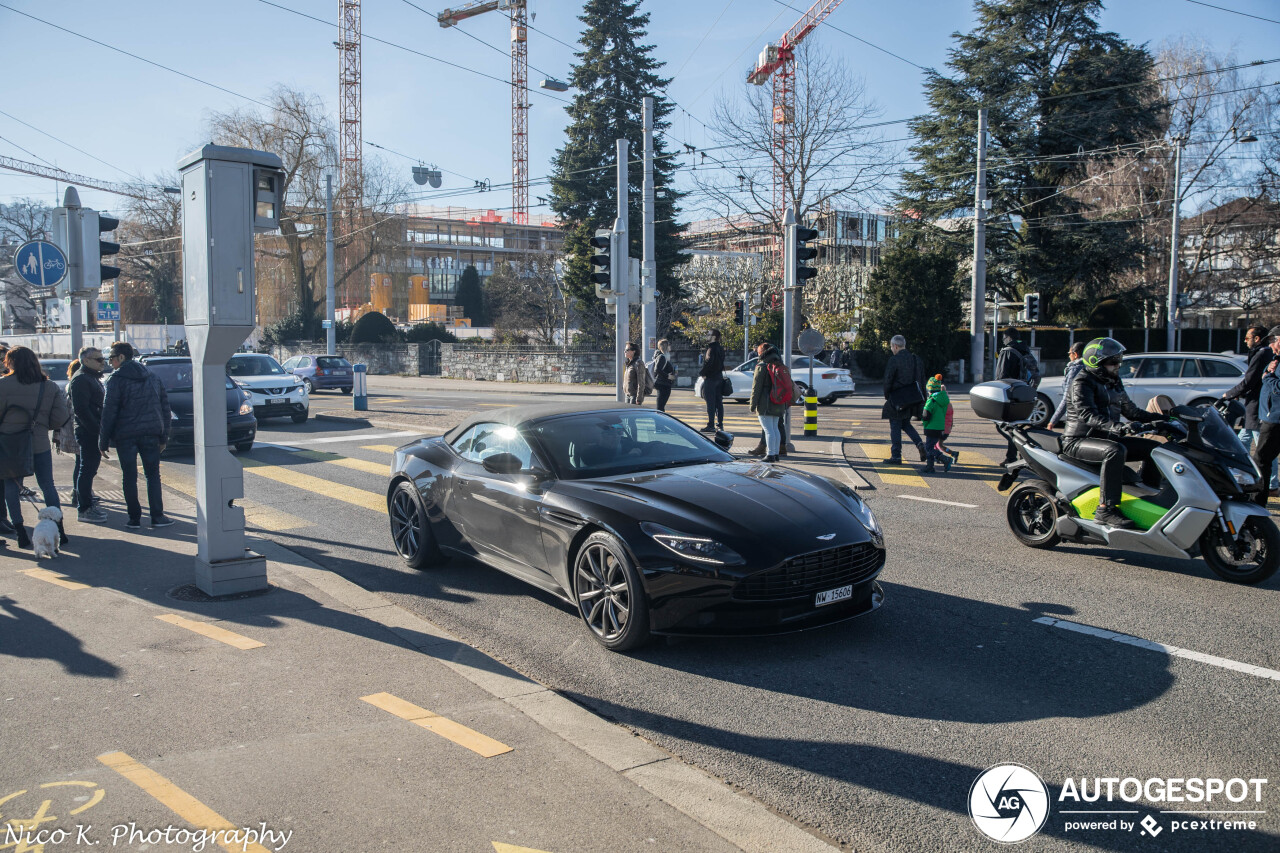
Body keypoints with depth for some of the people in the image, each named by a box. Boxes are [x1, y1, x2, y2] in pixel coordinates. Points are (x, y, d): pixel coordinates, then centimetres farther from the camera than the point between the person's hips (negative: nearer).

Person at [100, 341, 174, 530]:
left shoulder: (117, 379, -6)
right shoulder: (153, 377, 10)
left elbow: (109, 412, -8)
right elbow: (165, 408, 11)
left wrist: (103, 441, -3)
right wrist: (164, 436, 14)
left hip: (125, 435, -3)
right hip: (150, 434, 4)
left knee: (129, 477, 5)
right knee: (153, 475, 8)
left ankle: (134, 518, 6)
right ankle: (157, 516, 3)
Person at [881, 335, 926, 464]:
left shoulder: (894, 360, -12)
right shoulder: (916, 359, 9)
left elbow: (888, 380, -12)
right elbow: (922, 380, 13)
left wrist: (886, 395, 2)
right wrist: (922, 398, 17)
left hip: (897, 399, -7)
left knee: (895, 427, 1)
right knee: (905, 424, 22)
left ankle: (896, 457, 3)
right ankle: (919, 443, 0)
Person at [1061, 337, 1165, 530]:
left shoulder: (1113, 382, 16)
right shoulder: (1082, 382, -11)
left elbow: (1131, 411, 22)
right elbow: (1088, 416, -27)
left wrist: (1161, 418, 9)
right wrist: (1118, 427, -41)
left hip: (1107, 438, 9)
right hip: (1079, 441, -9)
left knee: (1153, 448, 1)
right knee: (1115, 451, -36)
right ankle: (1106, 509, -36)